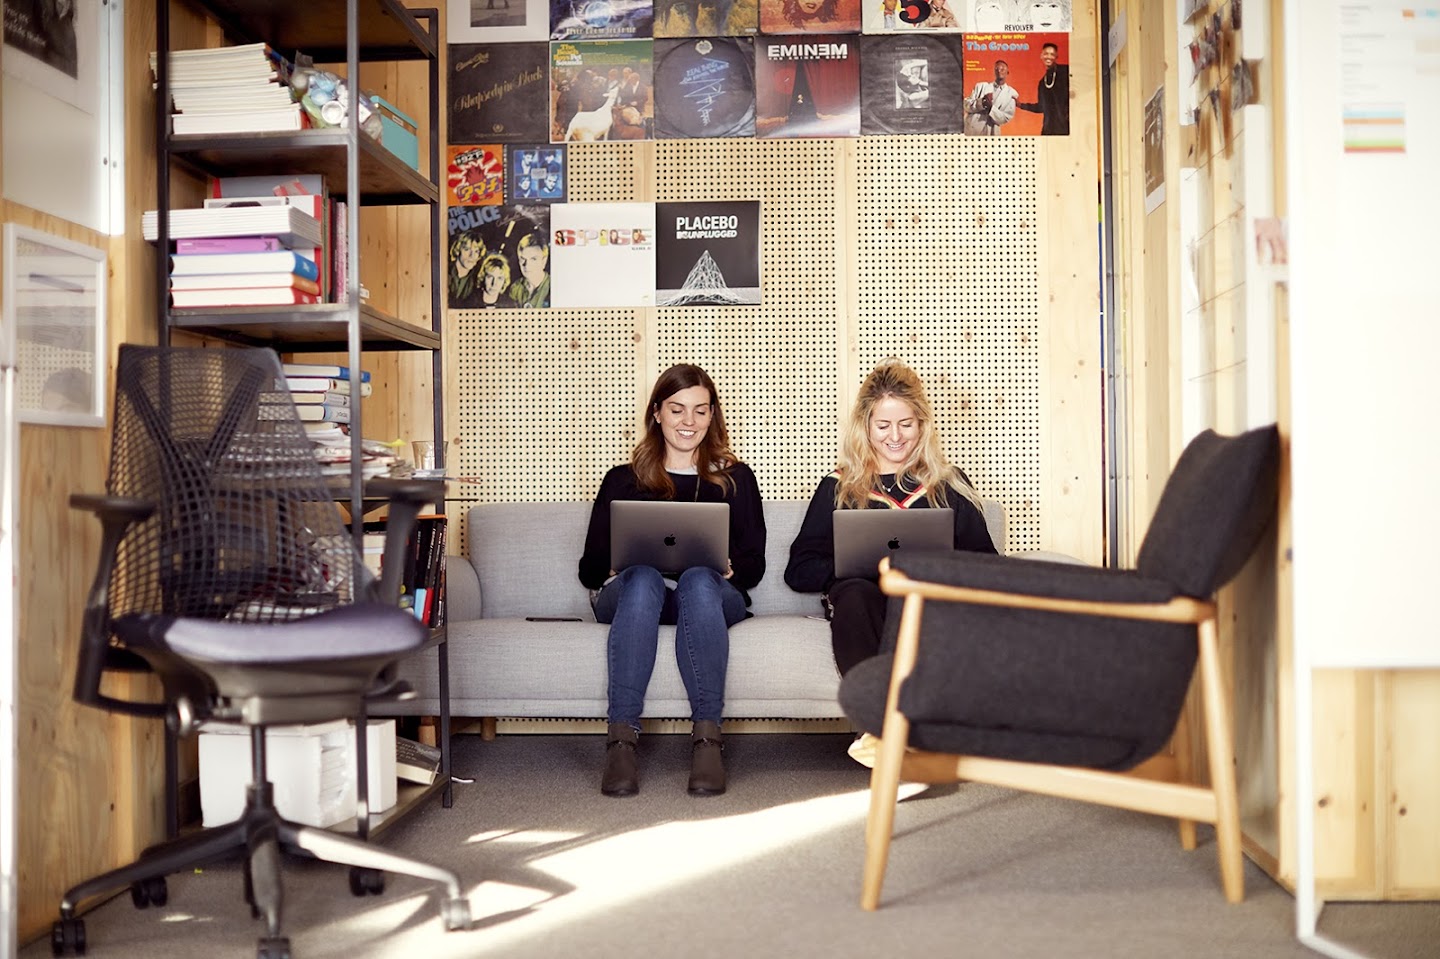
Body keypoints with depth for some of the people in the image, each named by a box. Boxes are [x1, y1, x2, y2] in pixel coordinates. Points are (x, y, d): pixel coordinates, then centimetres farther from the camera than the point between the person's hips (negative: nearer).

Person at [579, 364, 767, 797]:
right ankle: (621, 739, -45)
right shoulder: (623, 481, 18)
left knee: (699, 580, -36)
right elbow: (590, 567, 12)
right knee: (643, 576, -36)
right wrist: (615, 570, -11)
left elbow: (753, 564, 10)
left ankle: (707, 738, -44)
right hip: (633, 595, 0)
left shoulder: (735, 479, 19)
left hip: (713, 595, 0)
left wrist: (729, 569, -13)